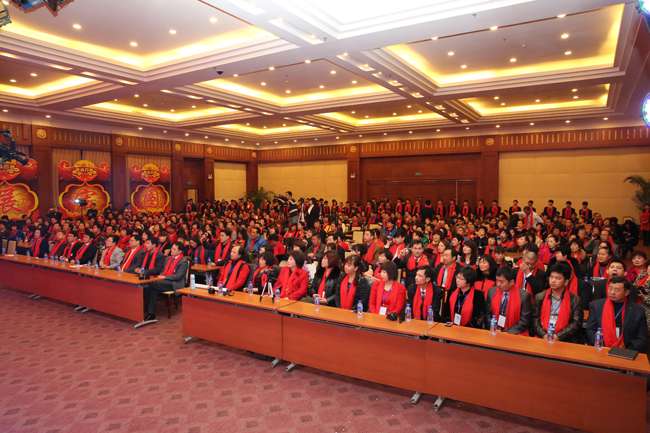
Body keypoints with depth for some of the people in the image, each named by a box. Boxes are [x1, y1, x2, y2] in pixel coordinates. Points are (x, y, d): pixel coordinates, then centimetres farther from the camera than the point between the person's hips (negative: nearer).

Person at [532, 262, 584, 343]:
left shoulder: (575, 300, 9)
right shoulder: (539, 297, 14)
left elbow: (576, 324, 0)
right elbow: (535, 320, 7)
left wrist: (558, 336, -11)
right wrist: (544, 335, -10)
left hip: (564, 340, -2)